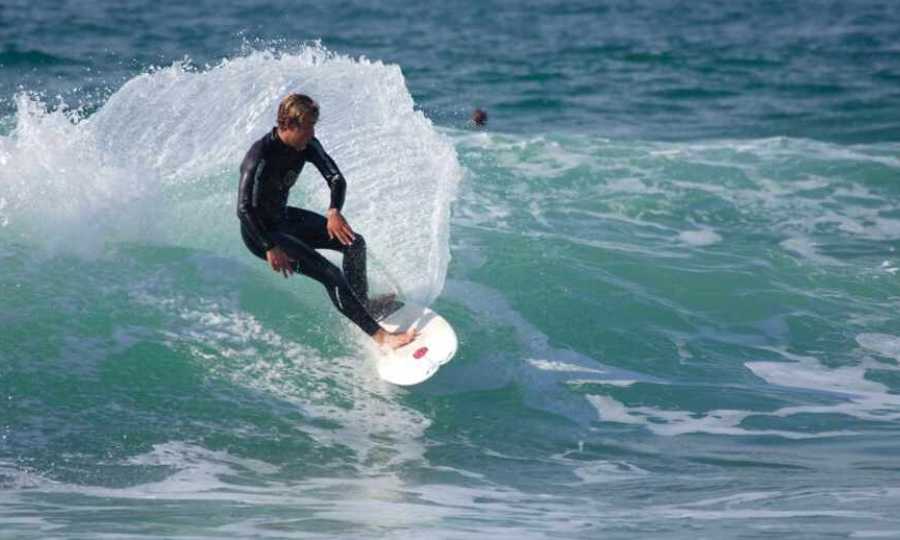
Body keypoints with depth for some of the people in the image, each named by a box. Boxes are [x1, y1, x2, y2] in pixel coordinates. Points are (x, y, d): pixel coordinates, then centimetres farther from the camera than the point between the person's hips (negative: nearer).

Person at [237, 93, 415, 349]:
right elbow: (244, 209, -32)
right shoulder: (260, 157, -31)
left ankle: (362, 302, 28)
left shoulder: (307, 144, -9)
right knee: (330, 274, -19)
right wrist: (270, 248, -34)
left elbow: (336, 178, -7)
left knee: (354, 243, 7)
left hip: (284, 218, 8)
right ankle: (379, 335, -16)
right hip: (260, 232, -8)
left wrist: (334, 211, -27)